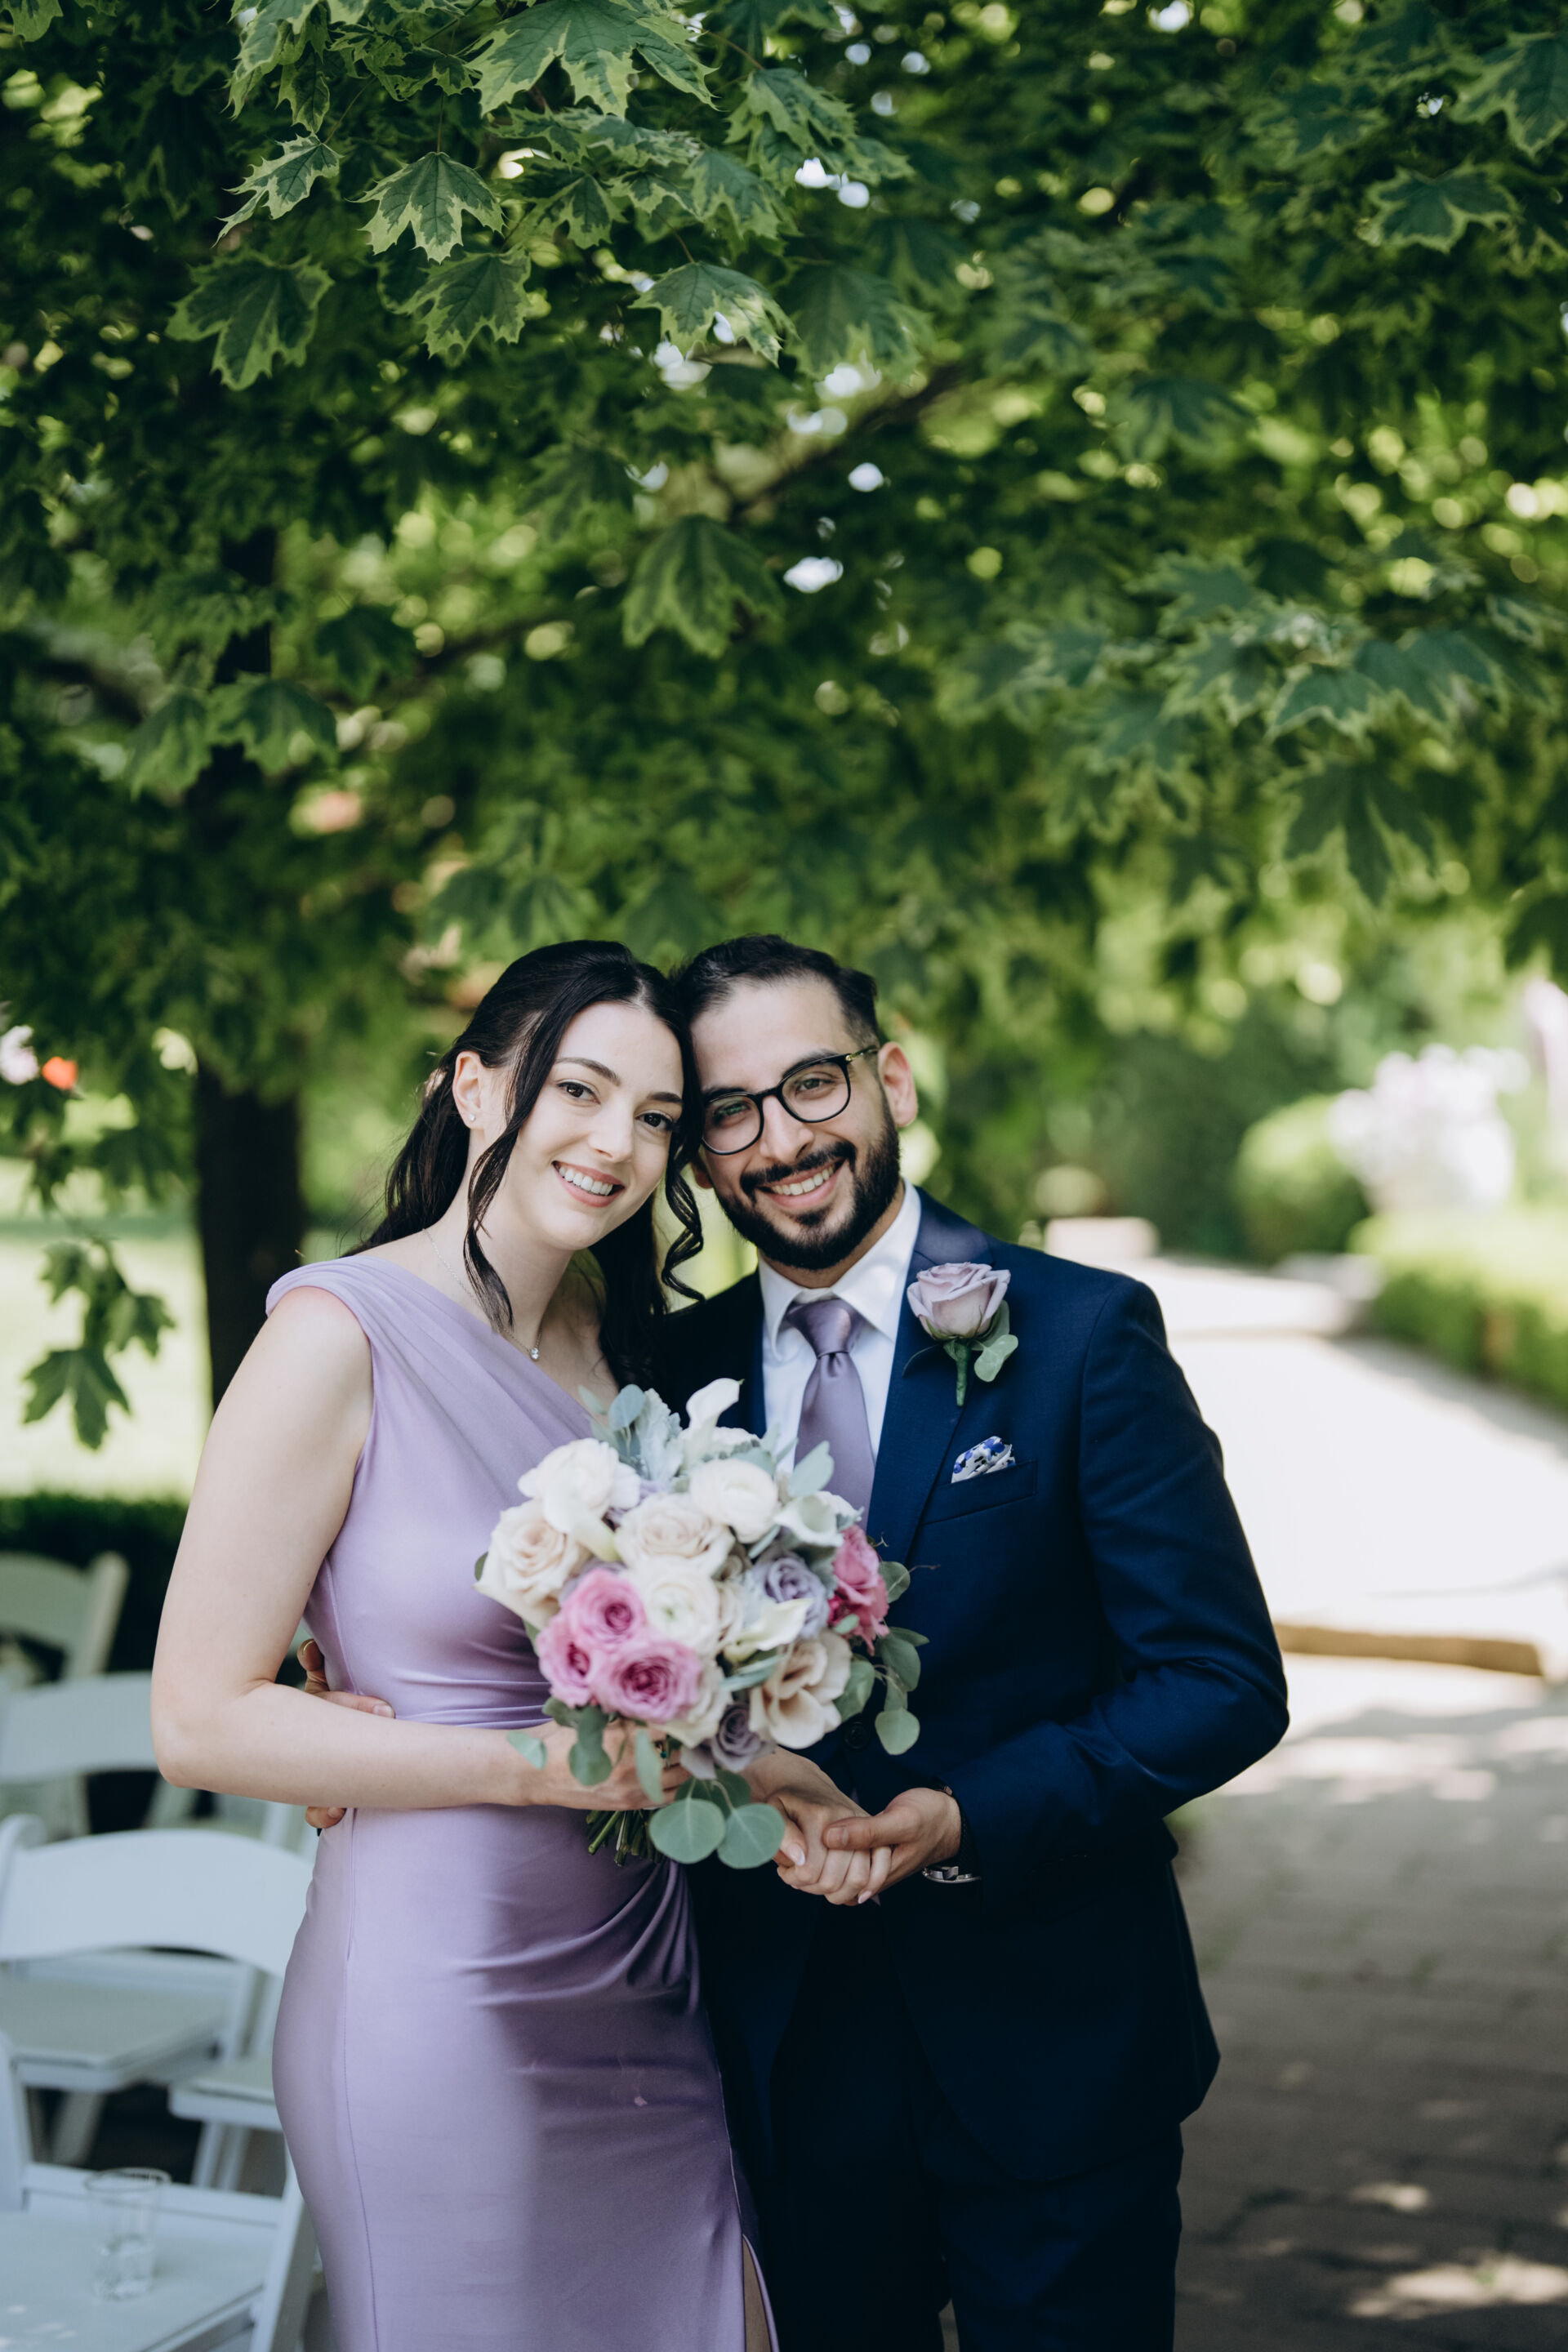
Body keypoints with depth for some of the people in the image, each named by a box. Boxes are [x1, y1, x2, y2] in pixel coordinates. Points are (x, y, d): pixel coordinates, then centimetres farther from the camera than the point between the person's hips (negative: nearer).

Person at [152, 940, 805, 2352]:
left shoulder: (622, 1347, 7)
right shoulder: (342, 1335, -13)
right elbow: (201, 1720, -15)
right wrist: (535, 1766, -19)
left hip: (647, 1999, 7)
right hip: (444, 2006, -6)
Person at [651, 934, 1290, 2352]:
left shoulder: (1083, 1334, -8)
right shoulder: (679, 1369, 2)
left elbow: (1225, 1681, -10)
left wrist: (969, 1818, -21)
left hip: (1051, 2055, -3)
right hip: (791, 2057, 3)